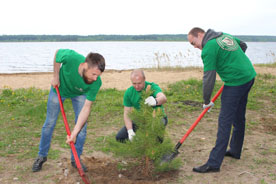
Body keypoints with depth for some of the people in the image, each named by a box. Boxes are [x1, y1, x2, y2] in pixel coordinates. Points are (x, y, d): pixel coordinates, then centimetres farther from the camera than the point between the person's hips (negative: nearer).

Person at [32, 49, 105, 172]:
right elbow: (57, 53, -17)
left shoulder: (96, 83, -37)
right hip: (59, 88, 0)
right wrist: (56, 76, -14)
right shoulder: (70, 57, -43)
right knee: (49, 123, 7)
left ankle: (76, 159, 15)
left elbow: (86, 107, -31)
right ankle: (42, 156, 26)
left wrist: (75, 131, -36)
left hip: (79, 94, 1)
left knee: (82, 126, -5)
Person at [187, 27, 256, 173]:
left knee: (225, 121, -9)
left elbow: (208, 78, -13)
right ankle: (235, 151, 34)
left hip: (236, 83, -10)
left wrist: (206, 101, -3)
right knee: (239, 118, 19)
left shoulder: (208, 49, -13)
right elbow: (243, 46, 29)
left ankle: (214, 163, -6)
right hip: (249, 76, 10)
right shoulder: (225, 36, 13)